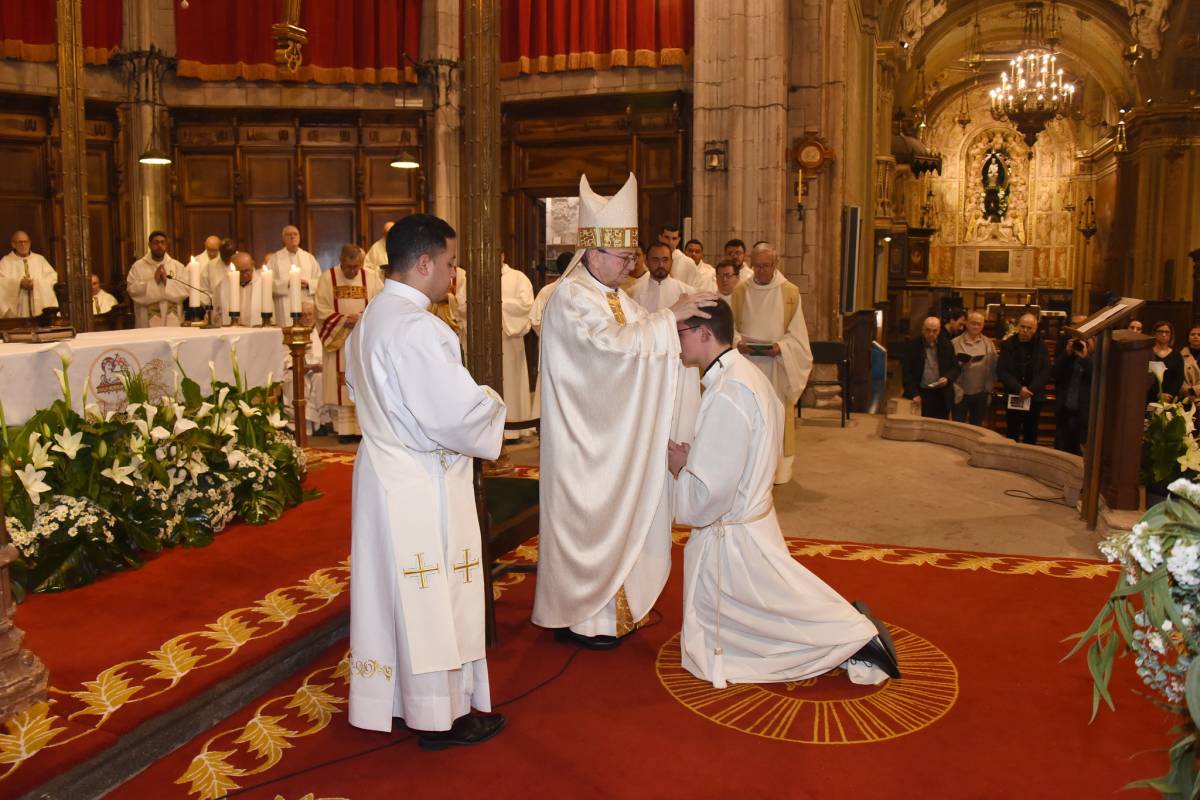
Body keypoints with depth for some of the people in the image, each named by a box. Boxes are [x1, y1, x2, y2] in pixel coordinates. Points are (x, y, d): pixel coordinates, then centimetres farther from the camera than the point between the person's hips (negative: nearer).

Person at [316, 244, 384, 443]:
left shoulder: (371, 278, 3)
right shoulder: (327, 278, 1)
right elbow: (321, 311, -3)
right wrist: (344, 320, -16)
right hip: (338, 341, -1)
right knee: (341, 386, -1)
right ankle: (345, 428, 3)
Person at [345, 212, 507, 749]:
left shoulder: (370, 319, 8)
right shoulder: (416, 327, -24)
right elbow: (458, 410, -26)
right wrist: (491, 403, -6)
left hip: (383, 470, 10)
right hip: (422, 482, -10)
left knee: (396, 590, 18)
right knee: (434, 599, 4)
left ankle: (397, 699, 33)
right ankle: (440, 716, 18)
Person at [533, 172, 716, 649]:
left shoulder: (614, 295, 11)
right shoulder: (570, 297, -18)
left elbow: (641, 346, 11)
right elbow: (614, 343, -32)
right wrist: (670, 316, -28)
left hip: (616, 435, 9)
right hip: (586, 439, -9)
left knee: (617, 516, 16)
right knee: (587, 520, 1)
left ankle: (613, 604, 30)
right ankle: (578, 618, 16)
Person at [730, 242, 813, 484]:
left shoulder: (790, 292, 0)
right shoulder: (740, 291, 4)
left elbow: (797, 334, 0)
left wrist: (780, 347, -17)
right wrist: (737, 342, -13)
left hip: (778, 366, -1)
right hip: (745, 364, 1)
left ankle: (778, 468, 12)